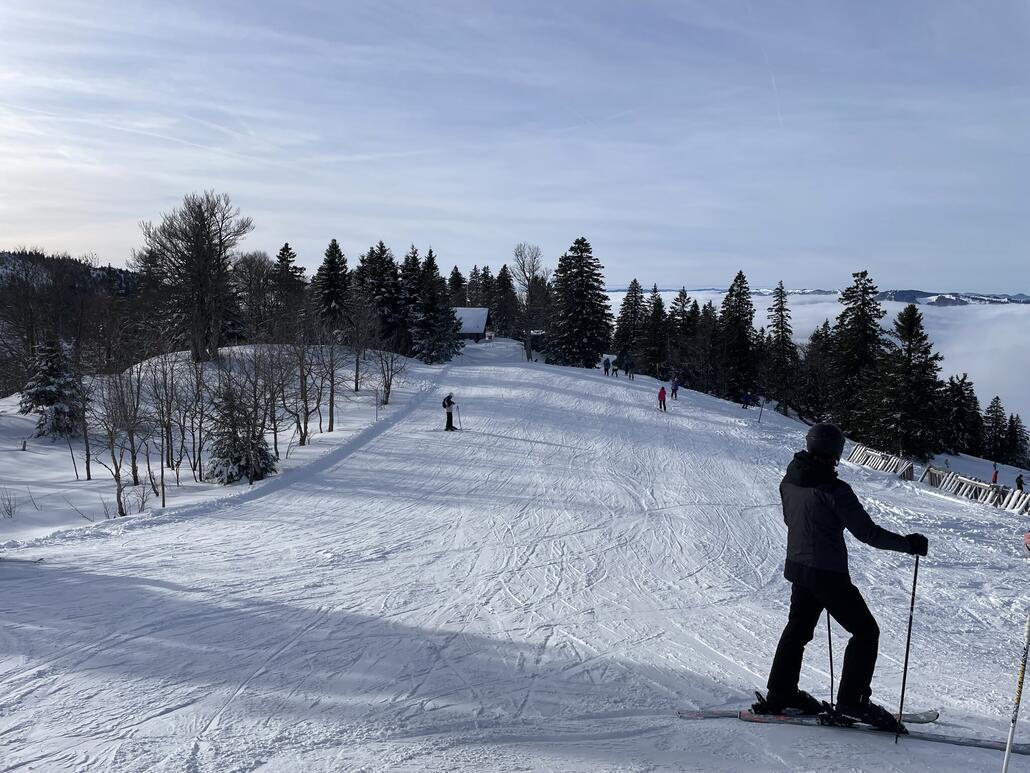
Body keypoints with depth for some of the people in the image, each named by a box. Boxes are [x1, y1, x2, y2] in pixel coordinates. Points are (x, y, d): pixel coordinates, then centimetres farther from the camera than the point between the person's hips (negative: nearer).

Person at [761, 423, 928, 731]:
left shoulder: (789, 481, -1)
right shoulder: (834, 489, -23)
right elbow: (867, 531, -20)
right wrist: (906, 543, -10)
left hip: (798, 567, 8)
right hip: (828, 574, -8)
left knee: (798, 627, 21)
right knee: (865, 631, 8)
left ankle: (781, 693, 28)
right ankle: (852, 702, 10)